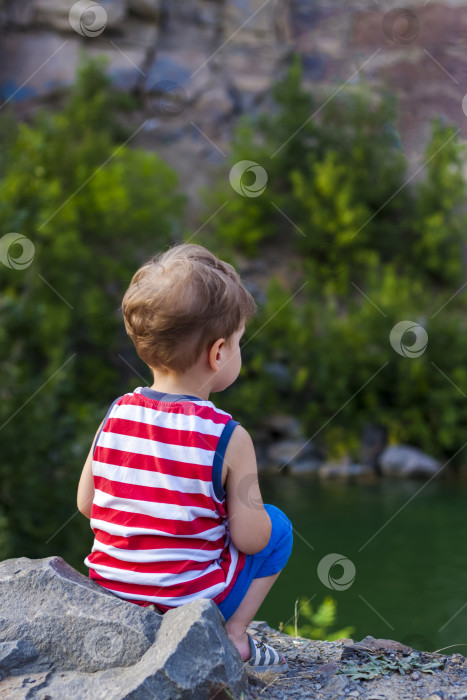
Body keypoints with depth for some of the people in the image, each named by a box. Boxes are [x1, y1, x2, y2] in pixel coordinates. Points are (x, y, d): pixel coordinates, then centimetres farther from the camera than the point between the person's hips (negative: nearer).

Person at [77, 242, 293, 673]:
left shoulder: (115, 416, -5)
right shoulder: (229, 438, -18)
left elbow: (86, 503, 4)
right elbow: (249, 538, -14)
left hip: (110, 589, 5)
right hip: (190, 599, -5)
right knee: (277, 525, 16)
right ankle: (233, 636, 8)